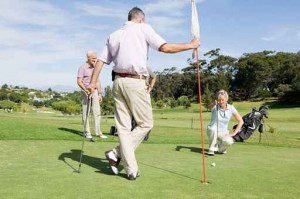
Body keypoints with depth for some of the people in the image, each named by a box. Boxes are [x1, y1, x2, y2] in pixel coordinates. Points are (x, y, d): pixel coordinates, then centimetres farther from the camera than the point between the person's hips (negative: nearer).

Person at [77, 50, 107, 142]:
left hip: (94, 91, 5)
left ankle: (98, 132, 5)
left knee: (97, 112, 0)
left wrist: (100, 94, 10)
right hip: (85, 91, -5)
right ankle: (87, 132, 7)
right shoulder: (82, 68, -5)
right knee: (86, 113, 0)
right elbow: (79, 81, -12)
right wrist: (86, 90, -27)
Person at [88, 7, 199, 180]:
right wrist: (191, 45, 3)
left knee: (123, 126, 6)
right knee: (146, 124, 7)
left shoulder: (114, 35, 20)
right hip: (136, 83, -6)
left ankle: (131, 170, 6)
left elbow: (100, 60, 11)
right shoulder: (143, 28, 3)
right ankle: (117, 153, -3)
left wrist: (93, 83, 9)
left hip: (118, 82, 6)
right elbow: (165, 48, -7)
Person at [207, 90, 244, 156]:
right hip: (212, 131, -1)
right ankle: (212, 149, -16)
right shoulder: (215, 107, -14)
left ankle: (221, 148, 5)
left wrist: (234, 133, -12)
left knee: (229, 141, -31)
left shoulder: (231, 108, -8)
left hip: (223, 133, 2)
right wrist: (214, 104, -64)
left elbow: (241, 121, -4)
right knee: (213, 128, -37)